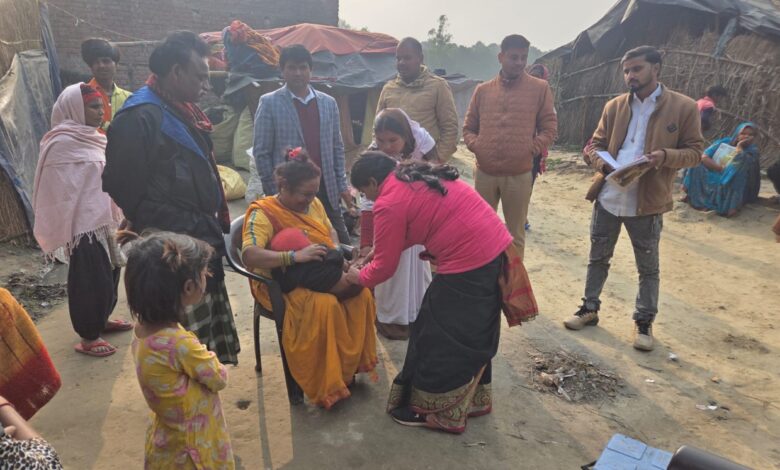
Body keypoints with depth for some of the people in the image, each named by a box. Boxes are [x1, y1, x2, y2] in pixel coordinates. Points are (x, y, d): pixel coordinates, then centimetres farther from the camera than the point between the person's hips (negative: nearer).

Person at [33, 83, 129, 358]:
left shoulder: (90, 139, 11)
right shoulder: (62, 144, -16)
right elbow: (61, 193, -16)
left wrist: (115, 217, 19)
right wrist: (65, 234, -14)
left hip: (100, 220, 9)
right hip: (82, 225, -9)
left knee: (109, 273, 18)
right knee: (90, 280, 0)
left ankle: (102, 320, 35)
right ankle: (88, 337, 13)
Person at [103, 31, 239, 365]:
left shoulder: (184, 111, 13)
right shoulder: (140, 117, -17)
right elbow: (127, 190, -18)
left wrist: (213, 227, 14)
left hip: (202, 243, 10)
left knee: (209, 331, 20)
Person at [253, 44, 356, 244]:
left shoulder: (328, 103, 11)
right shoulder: (269, 103, -1)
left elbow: (337, 148, 13)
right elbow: (262, 152, -2)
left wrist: (342, 186, 7)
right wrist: (273, 192, -5)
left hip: (325, 189, 4)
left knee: (342, 243, 5)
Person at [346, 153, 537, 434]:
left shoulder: (389, 203, -10)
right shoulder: (420, 175, 16)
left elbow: (385, 267, -2)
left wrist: (359, 277, 18)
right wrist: (376, 251, 26)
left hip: (468, 265, -9)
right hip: (496, 248, 9)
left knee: (438, 338, 9)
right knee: (471, 334, 23)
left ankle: (436, 411, 26)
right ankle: (473, 399, 40)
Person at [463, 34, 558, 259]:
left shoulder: (540, 88, 2)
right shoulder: (482, 90, 8)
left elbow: (549, 128, 4)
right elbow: (468, 127, 14)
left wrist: (532, 148, -10)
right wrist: (475, 145, -4)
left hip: (520, 175, -2)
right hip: (485, 173, 2)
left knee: (516, 235, 9)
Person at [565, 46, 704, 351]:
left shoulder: (683, 107, -4)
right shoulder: (614, 106, 6)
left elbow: (694, 150, -1)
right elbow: (595, 144, 11)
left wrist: (666, 156, -21)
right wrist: (600, 161, -11)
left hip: (647, 202, -3)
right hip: (607, 197, 3)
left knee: (648, 267, 10)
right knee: (598, 258, 15)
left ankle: (644, 322, 27)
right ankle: (590, 308, 32)